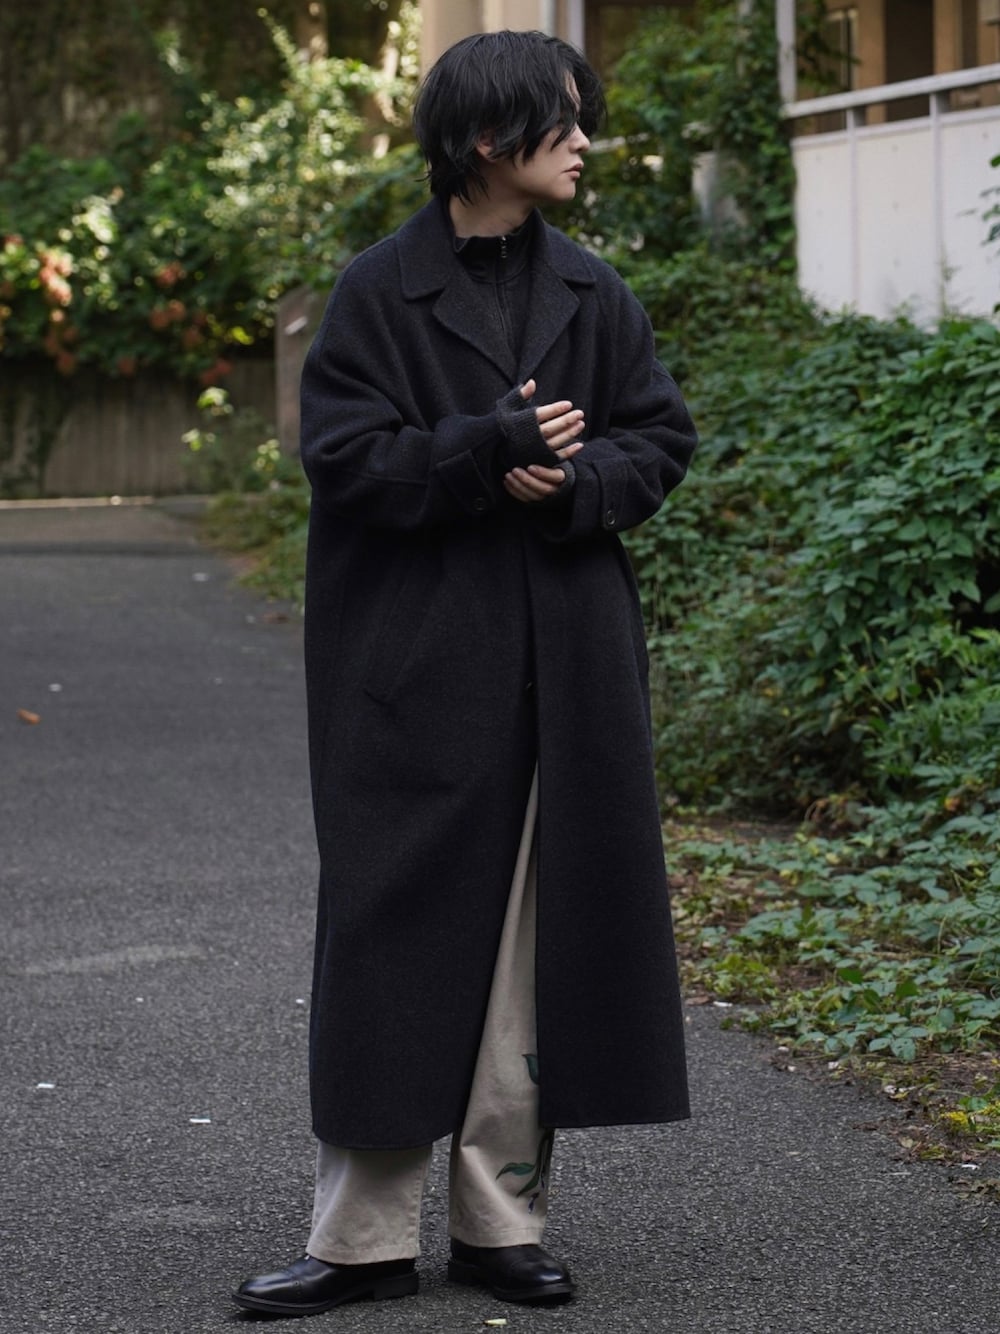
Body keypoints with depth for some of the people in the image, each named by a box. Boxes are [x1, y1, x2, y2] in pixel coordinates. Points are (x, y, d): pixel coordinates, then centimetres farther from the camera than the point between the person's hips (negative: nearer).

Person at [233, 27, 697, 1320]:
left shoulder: (592, 294, 8)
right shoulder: (378, 291, -3)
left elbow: (662, 437, 9)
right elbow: (344, 456, -8)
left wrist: (574, 483, -10)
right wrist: (494, 449, -19)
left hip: (564, 660, 4)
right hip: (418, 664, -4)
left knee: (536, 934, 4)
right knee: (400, 929, -2)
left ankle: (502, 1217, 13)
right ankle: (365, 1235, 5)